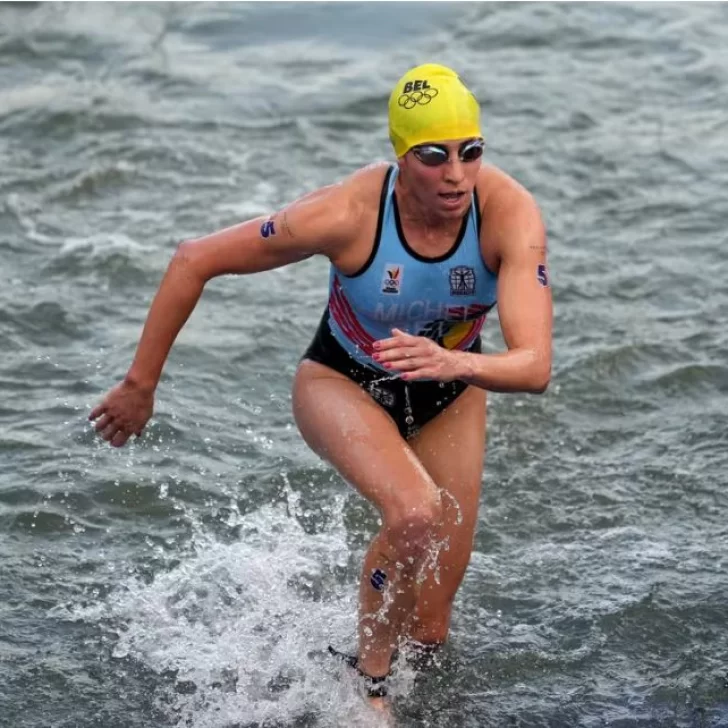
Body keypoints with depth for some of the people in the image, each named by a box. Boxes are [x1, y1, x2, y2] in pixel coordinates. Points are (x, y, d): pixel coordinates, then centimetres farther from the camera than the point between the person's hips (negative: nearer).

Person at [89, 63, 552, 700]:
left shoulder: (510, 213, -32)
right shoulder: (349, 213, -34)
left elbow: (535, 366, -40)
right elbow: (196, 260, -23)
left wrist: (458, 365, -61)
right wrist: (140, 385, -17)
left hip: (449, 398, 3)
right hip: (342, 384, -3)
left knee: (429, 630, 7)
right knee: (417, 514, -34)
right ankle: (368, 677, -9)